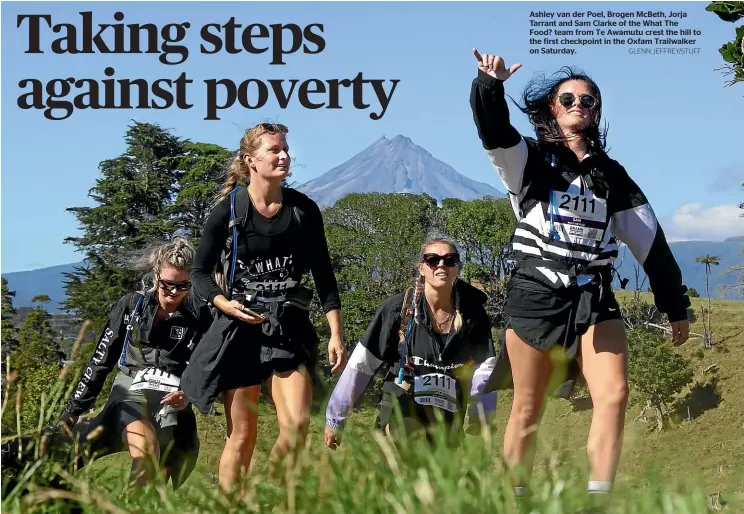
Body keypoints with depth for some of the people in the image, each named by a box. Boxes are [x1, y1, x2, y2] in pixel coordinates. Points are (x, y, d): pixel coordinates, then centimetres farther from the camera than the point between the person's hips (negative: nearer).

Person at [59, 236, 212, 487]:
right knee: (146, 449, -32)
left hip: (173, 401, 1)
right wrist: (73, 411, 7)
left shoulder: (199, 316, 3)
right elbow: (100, 360, 8)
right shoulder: (131, 306, 3)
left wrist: (188, 395, -22)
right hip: (130, 393, -1)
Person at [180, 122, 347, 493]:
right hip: (239, 328, -2)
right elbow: (200, 273, 3)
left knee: (297, 426, -14)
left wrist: (336, 333, 3)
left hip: (289, 329, 2)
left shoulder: (303, 210, 3)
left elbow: (323, 275, 8)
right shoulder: (228, 211, -3)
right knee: (242, 436, 0)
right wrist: (225, 303, -16)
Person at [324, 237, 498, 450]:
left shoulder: (473, 314, -3)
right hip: (402, 407, -3)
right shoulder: (399, 308, -10)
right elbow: (360, 364, -6)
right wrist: (335, 419, -3)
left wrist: (480, 416, -20)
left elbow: (485, 368, -3)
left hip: (447, 419, 4)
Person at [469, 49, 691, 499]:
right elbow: (493, 129, -17)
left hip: (594, 297, 3)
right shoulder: (531, 159, 5)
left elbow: (651, 242, 16)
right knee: (528, 410, 1)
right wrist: (491, 84, -38)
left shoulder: (612, 174, 15)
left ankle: (599, 497, -13)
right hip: (536, 294, -3)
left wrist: (675, 306, 15)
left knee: (615, 393, -15)